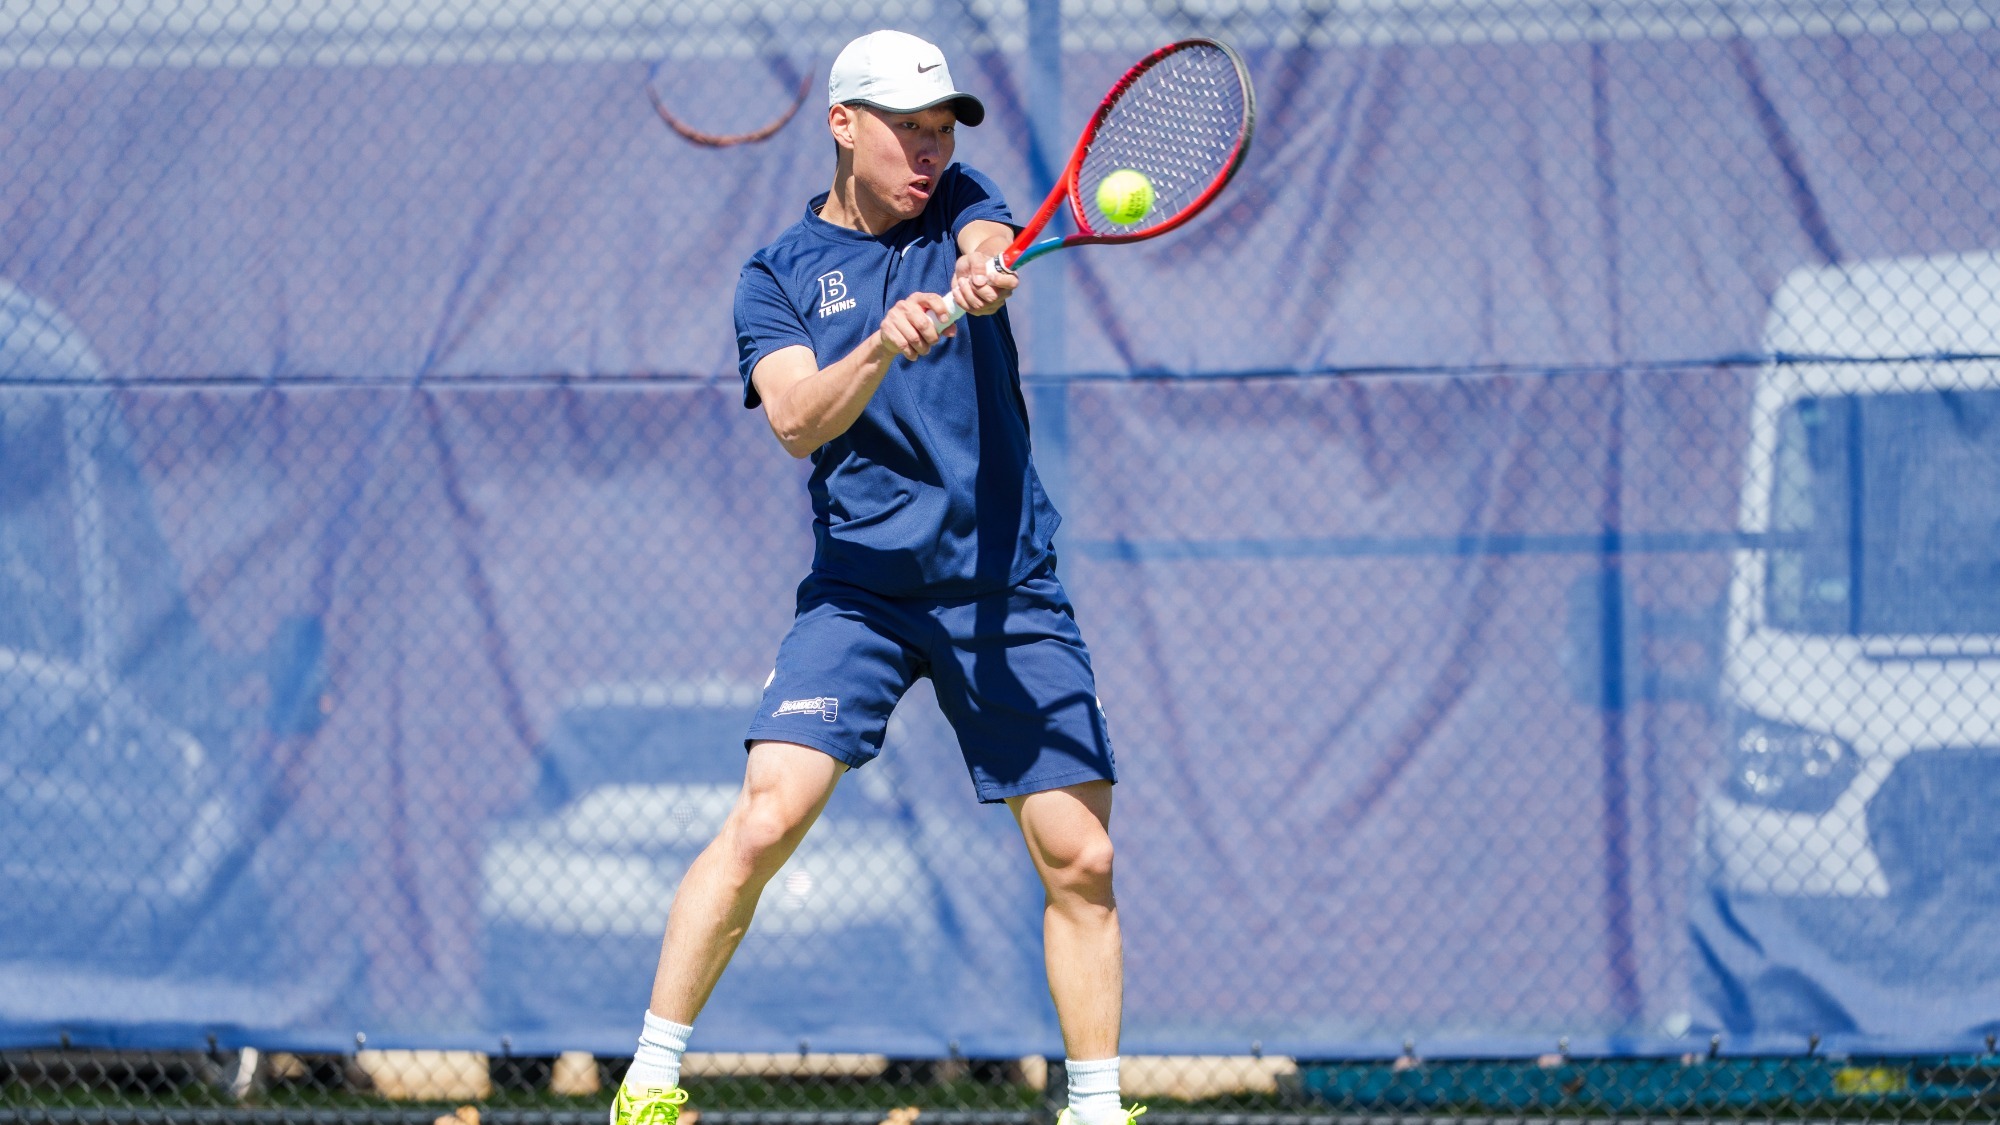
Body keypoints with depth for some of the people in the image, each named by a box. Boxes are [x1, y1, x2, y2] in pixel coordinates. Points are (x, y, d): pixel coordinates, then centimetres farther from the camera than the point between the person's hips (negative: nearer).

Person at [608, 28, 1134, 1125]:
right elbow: (797, 417, -12)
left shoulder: (961, 206, 9)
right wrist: (883, 345, -31)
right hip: (859, 582, -2)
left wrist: (981, 274, -40)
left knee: (1079, 859, 0)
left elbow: (989, 245, -16)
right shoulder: (778, 276, 4)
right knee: (767, 818, -17)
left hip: (1008, 585, 2)